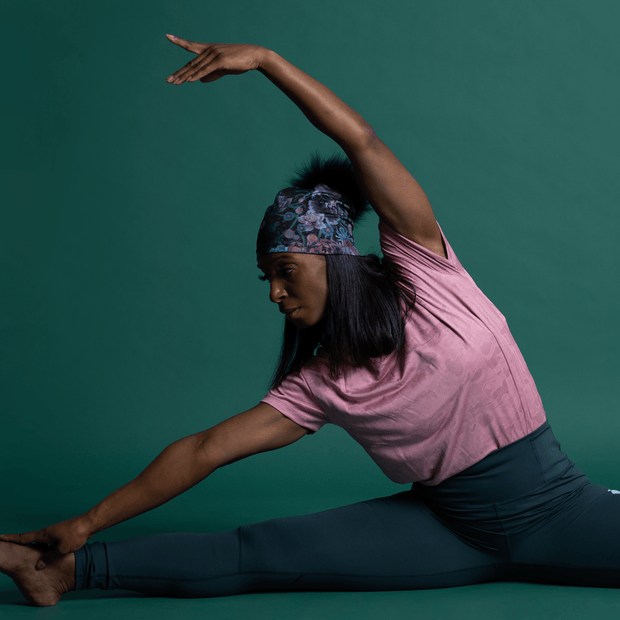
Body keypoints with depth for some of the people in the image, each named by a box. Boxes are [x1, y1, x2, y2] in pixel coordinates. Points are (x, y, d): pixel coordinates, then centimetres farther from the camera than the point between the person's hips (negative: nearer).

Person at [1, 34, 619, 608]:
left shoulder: (423, 277, -8)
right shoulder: (319, 386, 0)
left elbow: (362, 143, -16)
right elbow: (206, 450, -2)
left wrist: (265, 58, -19)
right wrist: (86, 525, -4)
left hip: (557, 509, 0)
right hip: (450, 528, 1)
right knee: (268, 550, -13)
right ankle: (72, 568, -10)